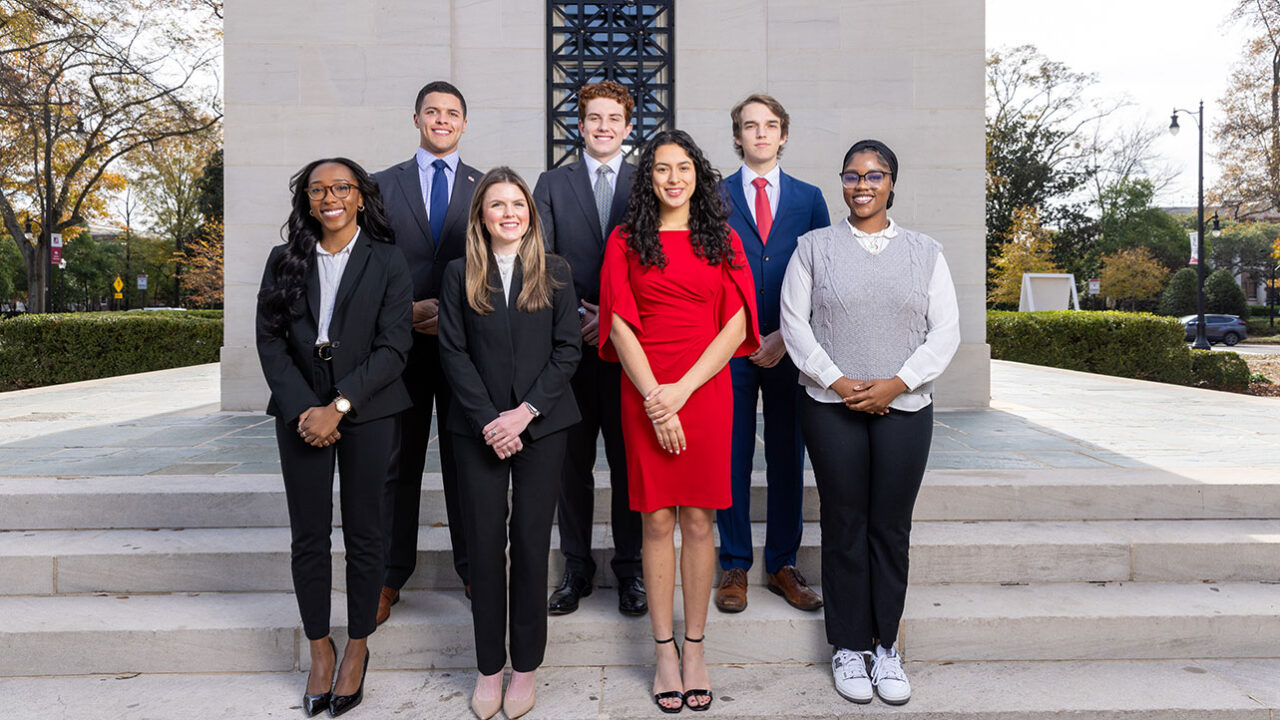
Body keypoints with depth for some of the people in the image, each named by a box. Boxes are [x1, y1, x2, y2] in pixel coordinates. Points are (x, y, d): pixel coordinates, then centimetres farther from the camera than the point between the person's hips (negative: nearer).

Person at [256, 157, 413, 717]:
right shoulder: (285, 261, 7)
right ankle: (320, 650, 24)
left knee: (363, 534, 6)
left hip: (367, 414, -2)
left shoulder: (387, 262, 0)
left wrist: (339, 406, -15)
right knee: (309, 537, 7)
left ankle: (357, 649, 23)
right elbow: (270, 340, 2)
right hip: (301, 413, 2)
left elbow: (393, 347, -7)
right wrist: (303, 409, -10)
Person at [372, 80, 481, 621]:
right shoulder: (382, 186, 10)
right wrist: (407, 310, -9)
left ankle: (474, 570, 20)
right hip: (401, 344, 1)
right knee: (395, 465, 7)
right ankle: (390, 579, 18)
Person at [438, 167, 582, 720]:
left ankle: (525, 665, 18)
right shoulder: (460, 275, 6)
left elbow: (568, 349, 0)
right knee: (484, 544, 4)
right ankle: (489, 667, 19)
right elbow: (452, 352, 0)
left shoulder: (555, 272, 5)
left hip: (541, 425, 0)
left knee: (531, 543, 4)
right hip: (478, 427, 1)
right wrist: (487, 420, -10)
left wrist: (525, 412, -11)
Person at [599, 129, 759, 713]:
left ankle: (695, 648, 18)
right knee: (657, 521, 4)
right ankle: (665, 650, 16)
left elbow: (736, 323, 0)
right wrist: (654, 398, -11)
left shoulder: (722, 240, 9)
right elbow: (620, 324, -1)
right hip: (644, 393, 0)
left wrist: (682, 389, -10)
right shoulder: (626, 240, 7)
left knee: (699, 520, 5)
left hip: (706, 390, 1)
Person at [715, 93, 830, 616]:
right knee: (732, 459, 3)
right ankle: (735, 568, 16)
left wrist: (785, 336, -5)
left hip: (790, 349, 2)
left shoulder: (809, 198, 11)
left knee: (787, 459, 7)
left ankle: (783, 566, 21)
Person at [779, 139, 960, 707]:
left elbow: (946, 330, 3)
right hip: (832, 406, -1)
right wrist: (838, 381, -11)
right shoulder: (814, 247, 6)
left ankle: (886, 646, 20)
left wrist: (897, 382, -10)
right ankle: (849, 646, 17)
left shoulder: (925, 251, 9)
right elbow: (794, 323, 0)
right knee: (844, 525, 4)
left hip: (904, 408, 1)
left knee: (892, 527, 6)